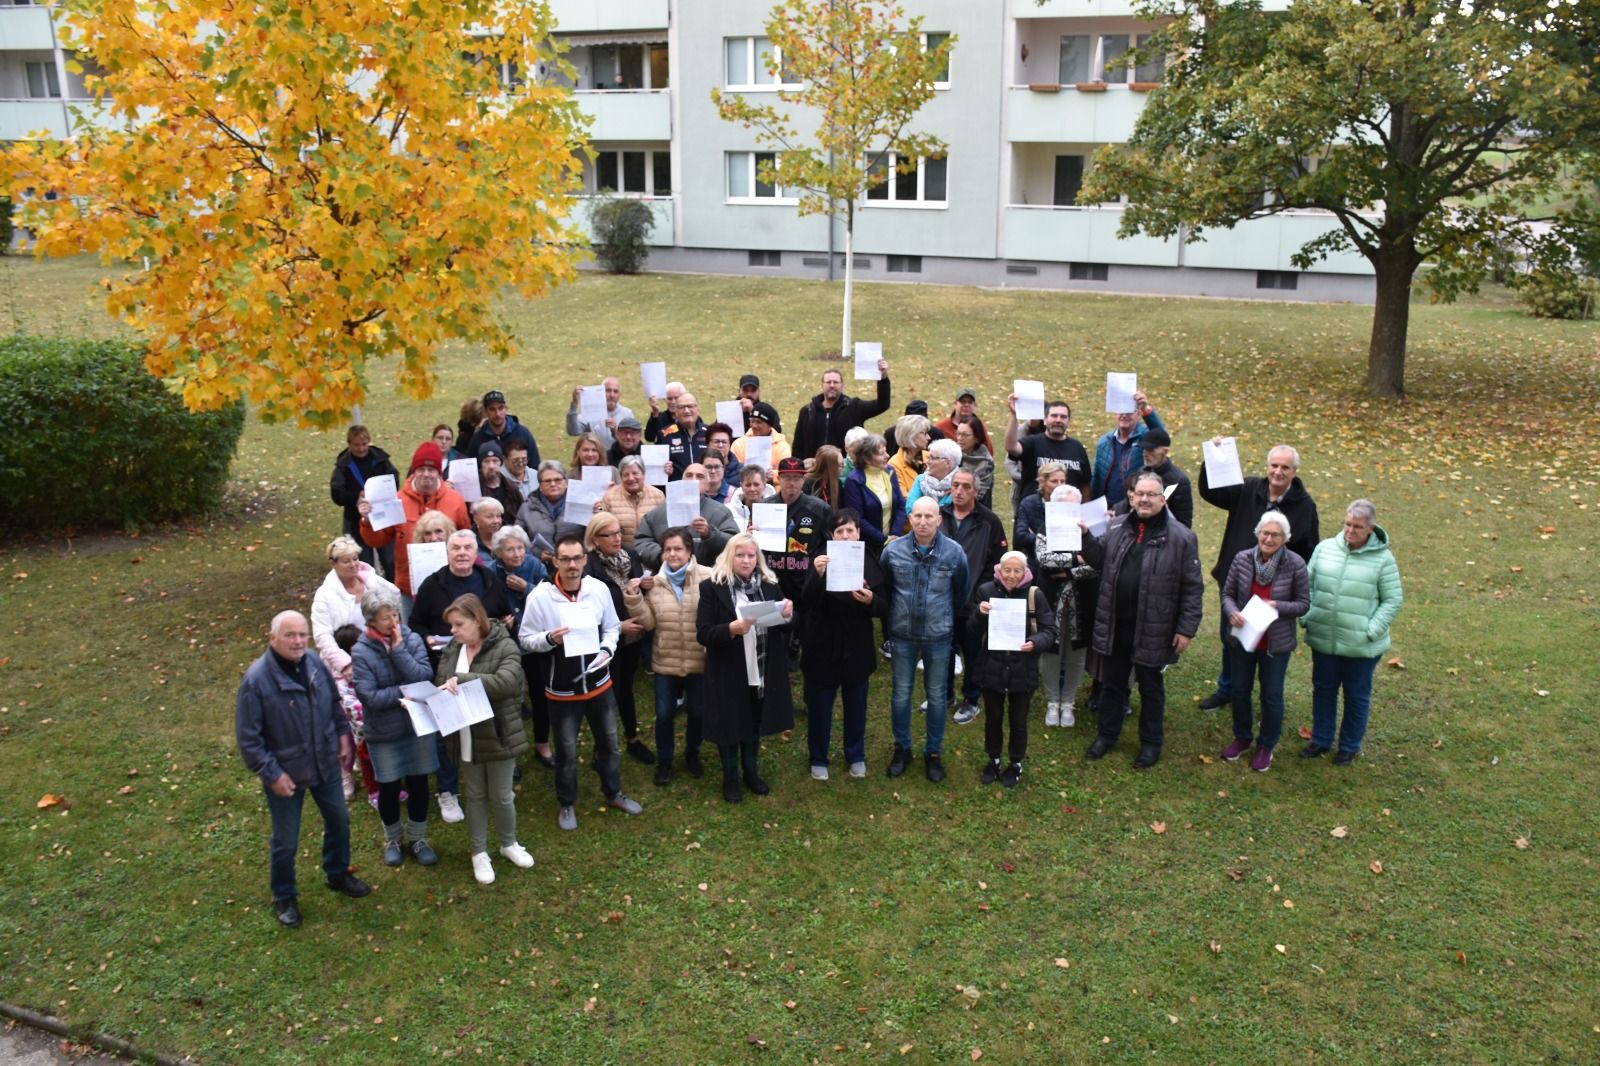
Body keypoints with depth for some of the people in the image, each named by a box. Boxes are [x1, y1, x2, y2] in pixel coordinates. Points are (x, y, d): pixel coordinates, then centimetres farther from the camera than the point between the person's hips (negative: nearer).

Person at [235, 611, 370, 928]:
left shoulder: (315, 664, -9)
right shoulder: (255, 680, -25)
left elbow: (334, 702, 11)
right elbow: (247, 738, -19)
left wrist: (343, 732, 5)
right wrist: (271, 773, -19)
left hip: (326, 763, 5)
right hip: (285, 773, -5)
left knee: (339, 820, 22)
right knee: (286, 840, 11)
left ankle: (338, 873, 47)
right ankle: (284, 897, 34)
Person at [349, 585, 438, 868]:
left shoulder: (412, 639, -8)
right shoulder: (360, 653, -15)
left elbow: (425, 678, -20)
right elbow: (370, 698, -21)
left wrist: (398, 649, -22)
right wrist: (406, 691, -19)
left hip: (417, 725, 2)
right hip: (383, 733, -2)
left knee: (418, 784, 13)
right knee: (389, 788, 13)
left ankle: (417, 838, 33)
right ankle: (393, 840, 36)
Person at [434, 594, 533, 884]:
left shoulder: (504, 647, -14)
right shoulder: (451, 650, 3)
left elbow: (507, 681, -30)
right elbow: (439, 685, 7)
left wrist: (461, 680, -33)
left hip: (498, 735, -4)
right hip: (465, 737, 4)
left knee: (501, 795, 11)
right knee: (474, 795, 16)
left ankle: (508, 844, 34)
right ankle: (479, 853, 30)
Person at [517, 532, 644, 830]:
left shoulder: (599, 588, -10)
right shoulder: (539, 596, -18)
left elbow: (612, 627, 4)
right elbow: (525, 639, -10)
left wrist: (607, 650, -15)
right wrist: (549, 638, -28)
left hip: (599, 683, 3)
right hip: (562, 690, -3)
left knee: (609, 742, 20)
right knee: (567, 750, 12)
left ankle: (613, 793, 42)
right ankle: (567, 805, 34)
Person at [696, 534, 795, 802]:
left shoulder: (769, 585, 3)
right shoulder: (712, 587, -10)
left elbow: (786, 627, 6)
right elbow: (703, 633, -14)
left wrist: (788, 615, -17)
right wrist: (731, 629, -31)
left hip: (762, 672, 4)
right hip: (729, 674, -4)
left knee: (755, 724, 18)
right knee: (730, 725, 11)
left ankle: (751, 772, 38)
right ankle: (730, 778, 30)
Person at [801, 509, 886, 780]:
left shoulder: (870, 563, -3)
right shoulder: (822, 558, -10)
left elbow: (884, 608, -3)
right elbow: (807, 602, -22)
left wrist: (870, 600, -26)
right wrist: (817, 575, -40)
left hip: (856, 648, 2)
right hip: (823, 647, -2)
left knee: (856, 705, 17)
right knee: (819, 706, 10)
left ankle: (856, 756, 35)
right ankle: (818, 759, 28)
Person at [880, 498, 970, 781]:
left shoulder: (954, 552, -10)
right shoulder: (893, 551, -9)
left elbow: (961, 594, 4)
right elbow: (884, 591, 5)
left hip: (938, 637, 0)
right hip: (902, 635, 1)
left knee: (937, 697, 11)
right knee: (901, 694, 11)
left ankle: (933, 753, 27)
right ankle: (902, 748, 29)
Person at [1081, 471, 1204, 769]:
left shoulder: (1180, 538, -11)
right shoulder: (1118, 530, 3)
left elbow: (1192, 587, -9)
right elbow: (1100, 560, 16)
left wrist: (1186, 629, -11)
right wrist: (1085, 537, 0)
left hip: (1153, 630, -4)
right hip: (1114, 626, 4)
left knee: (1151, 688, 14)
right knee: (1111, 683, 18)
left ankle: (1151, 743, 31)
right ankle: (1107, 734, 36)